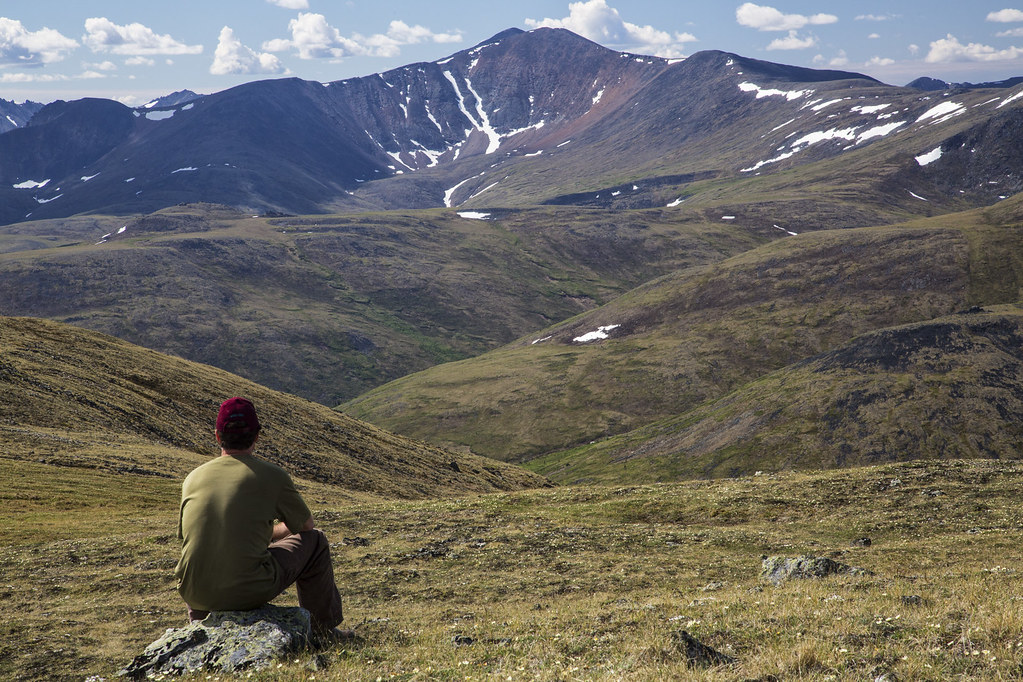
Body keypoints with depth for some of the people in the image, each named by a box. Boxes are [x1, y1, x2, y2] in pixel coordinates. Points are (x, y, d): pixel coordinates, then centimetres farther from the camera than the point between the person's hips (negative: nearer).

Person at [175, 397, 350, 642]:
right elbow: (307, 525, 13)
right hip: (250, 592, -4)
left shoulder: (193, 478, 7)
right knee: (315, 541, 18)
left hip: (195, 595, 5)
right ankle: (323, 630, 28)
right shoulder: (272, 475, -4)